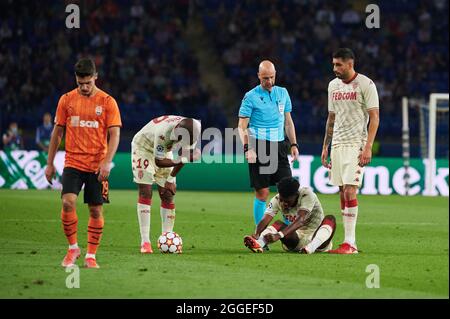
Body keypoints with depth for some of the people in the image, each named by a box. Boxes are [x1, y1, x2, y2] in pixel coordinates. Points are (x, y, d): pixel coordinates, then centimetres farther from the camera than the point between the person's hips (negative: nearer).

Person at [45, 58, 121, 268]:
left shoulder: (107, 102, -1)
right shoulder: (67, 100, 5)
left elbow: (115, 134, -4)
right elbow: (57, 132, 11)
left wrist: (107, 162, -17)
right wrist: (50, 163, 9)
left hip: (97, 166, -1)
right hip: (73, 162, 1)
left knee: (96, 210, 2)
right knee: (68, 202, -17)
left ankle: (91, 256, 14)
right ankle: (72, 248, 1)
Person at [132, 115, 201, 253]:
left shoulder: (191, 130, -23)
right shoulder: (164, 131, -42)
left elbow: (183, 156, -7)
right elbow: (159, 162, -34)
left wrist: (170, 179, -6)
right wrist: (184, 159, -42)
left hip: (163, 151, 6)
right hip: (143, 148, -6)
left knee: (168, 195, 0)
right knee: (145, 193, -14)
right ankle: (145, 241, -16)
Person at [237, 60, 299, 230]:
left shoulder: (282, 93, 13)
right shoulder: (250, 97, -1)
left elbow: (288, 122, 21)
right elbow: (242, 126, -3)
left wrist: (294, 144, 13)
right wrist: (247, 148, -16)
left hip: (279, 146, 4)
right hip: (258, 146, -4)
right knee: (262, 192, -4)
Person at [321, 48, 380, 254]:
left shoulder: (365, 84, -6)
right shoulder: (333, 85, 14)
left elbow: (374, 117, -9)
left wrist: (368, 147, -17)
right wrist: (325, 146, 16)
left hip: (356, 144, -7)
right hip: (337, 144, 7)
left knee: (349, 191, -15)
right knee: (343, 193, 5)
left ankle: (350, 243, -16)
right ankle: (351, 242, 8)